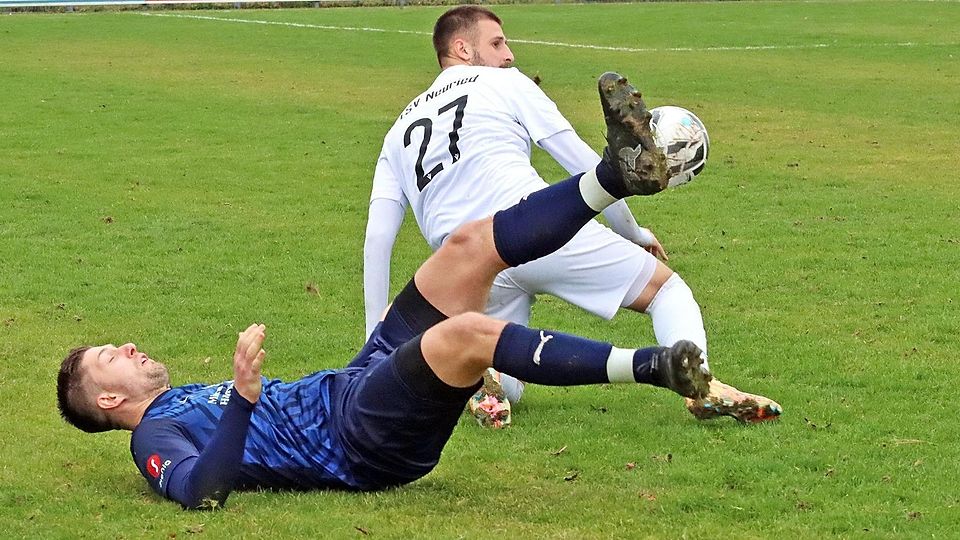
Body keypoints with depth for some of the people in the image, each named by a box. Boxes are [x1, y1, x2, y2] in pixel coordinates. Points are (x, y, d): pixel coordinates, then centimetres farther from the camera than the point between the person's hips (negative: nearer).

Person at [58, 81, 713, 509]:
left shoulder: (192, 397, 28)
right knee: (468, 331, -35)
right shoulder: (156, 435, -1)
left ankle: (616, 174, -12)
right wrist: (244, 397, -32)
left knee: (471, 245, -1)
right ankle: (647, 365, -35)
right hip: (357, 439, -10)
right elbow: (199, 489, -23)